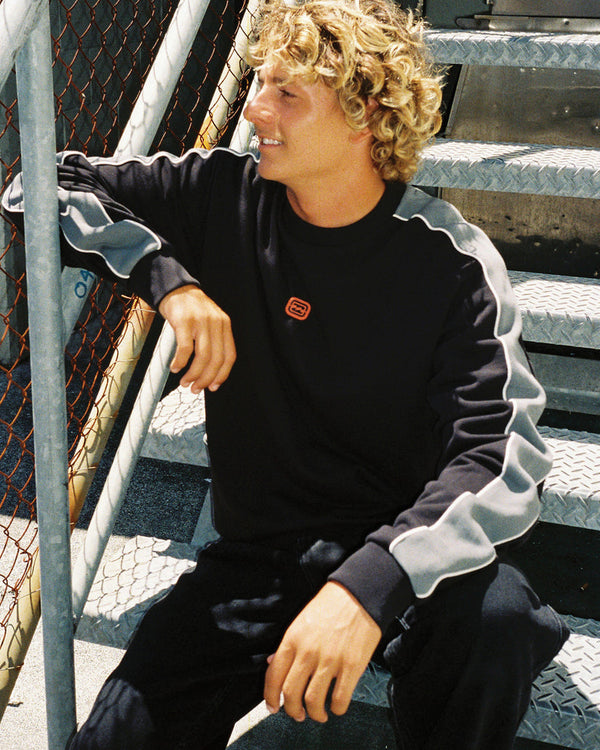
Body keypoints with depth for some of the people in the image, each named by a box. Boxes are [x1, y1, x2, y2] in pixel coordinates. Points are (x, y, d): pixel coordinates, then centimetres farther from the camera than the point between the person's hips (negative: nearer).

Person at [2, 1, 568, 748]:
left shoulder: (451, 260, -12)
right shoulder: (226, 196, -3)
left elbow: (503, 454, -21)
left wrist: (372, 582, -38)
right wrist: (168, 277, -18)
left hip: (401, 547, -1)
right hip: (259, 551, 2)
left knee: (495, 617, -34)